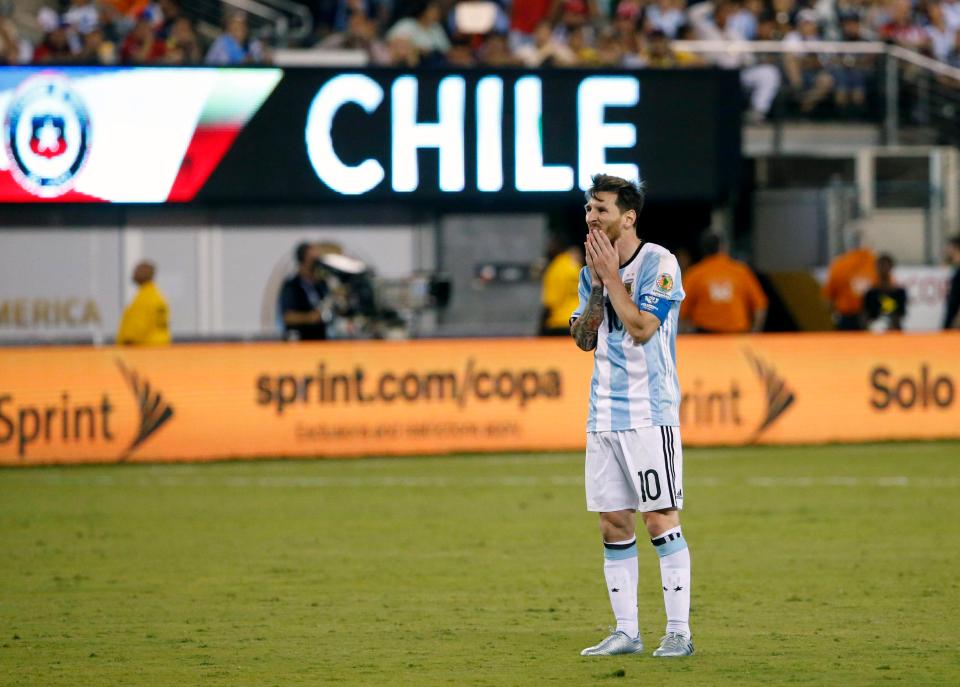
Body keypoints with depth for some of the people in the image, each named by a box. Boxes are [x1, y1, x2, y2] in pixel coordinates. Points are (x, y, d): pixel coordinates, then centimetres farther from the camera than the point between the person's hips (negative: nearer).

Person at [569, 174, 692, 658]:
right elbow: (583, 338, 7)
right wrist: (597, 284, -4)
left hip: (649, 414, -7)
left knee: (660, 518, -9)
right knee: (612, 523, 7)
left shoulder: (659, 263, -9)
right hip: (603, 416, 7)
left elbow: (642, 328, -19)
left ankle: (679, 632, -6)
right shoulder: (593, 270, 13)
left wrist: (611, 275, -13)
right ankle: (626, 631, 12)